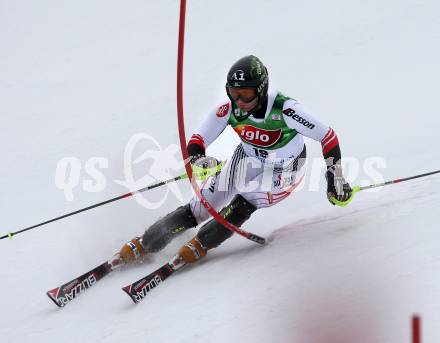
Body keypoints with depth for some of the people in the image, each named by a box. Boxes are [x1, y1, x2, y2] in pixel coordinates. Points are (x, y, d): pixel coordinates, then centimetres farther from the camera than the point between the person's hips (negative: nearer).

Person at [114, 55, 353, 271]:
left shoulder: (284, 109, -35)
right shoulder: (230, 109, -23)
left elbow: (328, 137, -26)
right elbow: (197, 140, -17)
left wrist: (335, 178, -23)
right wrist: (198, 157, -40)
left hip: (283, 171, -3)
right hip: (248, 160, 4)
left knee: (243, 203, -29)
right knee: (200, 208, -4)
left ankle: (199, 246, -13)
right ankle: (142, 245, 6)